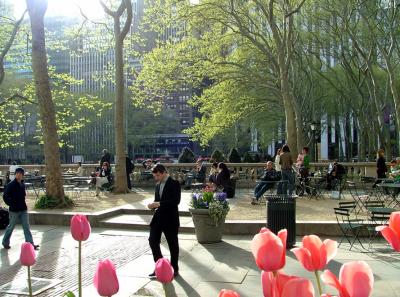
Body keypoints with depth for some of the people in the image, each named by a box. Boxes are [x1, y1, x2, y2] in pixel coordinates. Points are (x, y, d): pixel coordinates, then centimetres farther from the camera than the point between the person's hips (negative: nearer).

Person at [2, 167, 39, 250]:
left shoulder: (22, 184, 9)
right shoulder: (11, 185, -13)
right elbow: (5, 197, -14)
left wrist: (23, 204, 12)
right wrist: (12, 204, -13)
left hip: (23, 209, 6)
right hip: (14, 210, -6)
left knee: (26, 227, 1)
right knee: (11, 227, 9)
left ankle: (30, 243, 0)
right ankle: (5, 242, 29)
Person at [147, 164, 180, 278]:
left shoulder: (174, 183, -10)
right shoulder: (158, 185, 12)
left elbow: (176, 200, -21)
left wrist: (159, 204, -25)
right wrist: (153, 205, -4)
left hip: (170, 219, -6)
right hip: (158, 218, 7)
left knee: (173, 244, 6)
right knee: (153, 241, 3)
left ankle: (174, 268, 21)